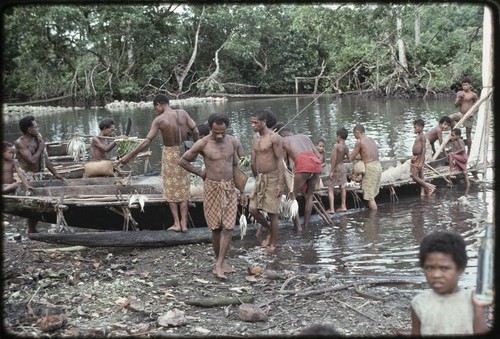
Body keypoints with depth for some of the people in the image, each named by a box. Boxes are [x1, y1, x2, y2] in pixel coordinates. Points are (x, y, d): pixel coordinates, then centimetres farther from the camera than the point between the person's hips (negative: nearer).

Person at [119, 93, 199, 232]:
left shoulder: (159, 120, -15)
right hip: (183, 153, 3)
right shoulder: (182, 113, -6)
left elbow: (146, 141, -18)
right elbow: (195, 131, -4)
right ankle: (184, 223, 10)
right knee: (183, 187, 13)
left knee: (170, 189, 11)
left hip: (169, 153, -3)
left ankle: (176, 223, 8)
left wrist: (129, 156, -13)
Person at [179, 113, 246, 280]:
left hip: (230, 188, 3)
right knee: (216, 228, 4)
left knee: (228, 227, -5)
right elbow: (183, 161, 1)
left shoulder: (233, 142, -1)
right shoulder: (202, 144, -10)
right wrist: (200, 173, 1)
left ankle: (219, 264, 1)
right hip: (212, 188, -2)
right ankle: (220, 260, 19)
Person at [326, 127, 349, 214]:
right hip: (342, 167, 7)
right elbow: (348, 158, 11)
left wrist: (331, 171, -20)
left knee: (330, 189, -1)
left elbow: (334, 159, -23)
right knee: (342, 187, 16)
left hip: (336, 168, -7)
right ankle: (343, 206, 25)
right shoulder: (346, 147, 0)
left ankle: (331, 209, -6)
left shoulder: (336, 146, -20)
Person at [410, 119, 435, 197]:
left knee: (414, 177, -11)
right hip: (415, 158, 9)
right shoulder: (418, 136, 15)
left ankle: (429, 188, -3)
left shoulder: (422, 137, -13)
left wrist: (421, 162, -22)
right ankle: (423, 193, 11)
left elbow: (423, 149, -18)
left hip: (419, 158, -9)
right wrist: (413, 158, 21)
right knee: (420, 178, 9)